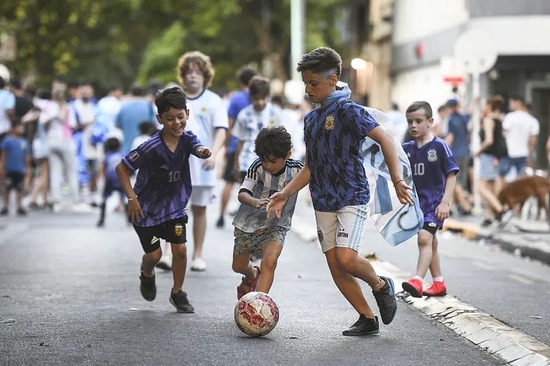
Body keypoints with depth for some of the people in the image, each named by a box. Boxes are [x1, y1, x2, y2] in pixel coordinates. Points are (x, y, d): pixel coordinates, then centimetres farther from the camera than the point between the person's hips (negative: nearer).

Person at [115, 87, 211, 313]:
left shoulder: (187, 138, -11)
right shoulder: (152, 148, -25)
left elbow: (197, 148, -33)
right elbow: (121, 168, -18)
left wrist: (203, 151, -57)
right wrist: (132, 198, -20)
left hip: (174, 205, 4)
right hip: (146, 208, -4)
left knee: (180, 249, -3)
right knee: (154, 254, 2)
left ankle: (177, 293, 18)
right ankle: (147, 274, 39)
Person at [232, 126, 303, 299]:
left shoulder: (296, 168, -19)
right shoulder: (258, 167, -23)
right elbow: (242, 194, -32)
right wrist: (255, 202, -53)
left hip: (275, 226, -1)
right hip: (248, 221, 1)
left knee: (269, 262, -27)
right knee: (239, 266, 19)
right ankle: (251, 277, 56)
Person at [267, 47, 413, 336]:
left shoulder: (347, 110, -10)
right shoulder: (310, 119, 13)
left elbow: (384, 139, -16)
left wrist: (397, 180, -24)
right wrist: (285, 195, 12)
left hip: (352, 197, -8)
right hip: (323, 202, 8)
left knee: (346, 258, -20)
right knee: (334, 264, 3)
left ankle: (381, 285, 10)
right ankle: (368, 318, 13)